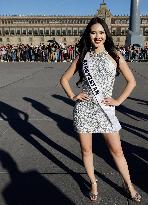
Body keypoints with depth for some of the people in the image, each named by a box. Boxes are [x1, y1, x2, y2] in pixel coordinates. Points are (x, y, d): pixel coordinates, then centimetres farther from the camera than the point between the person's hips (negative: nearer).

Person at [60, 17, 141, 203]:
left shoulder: (114, 55, 2)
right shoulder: (82, 57, 5)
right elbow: (64, 79, 12)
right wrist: (72, 96, 0)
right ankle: (93, 183, 33)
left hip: (105, 109, -1)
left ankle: (128, 184, 29)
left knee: (116, 150, 7)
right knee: (86, 150, 11)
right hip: (84, 109, 1)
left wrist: (118, 100, -3)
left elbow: (131, 81, 5)